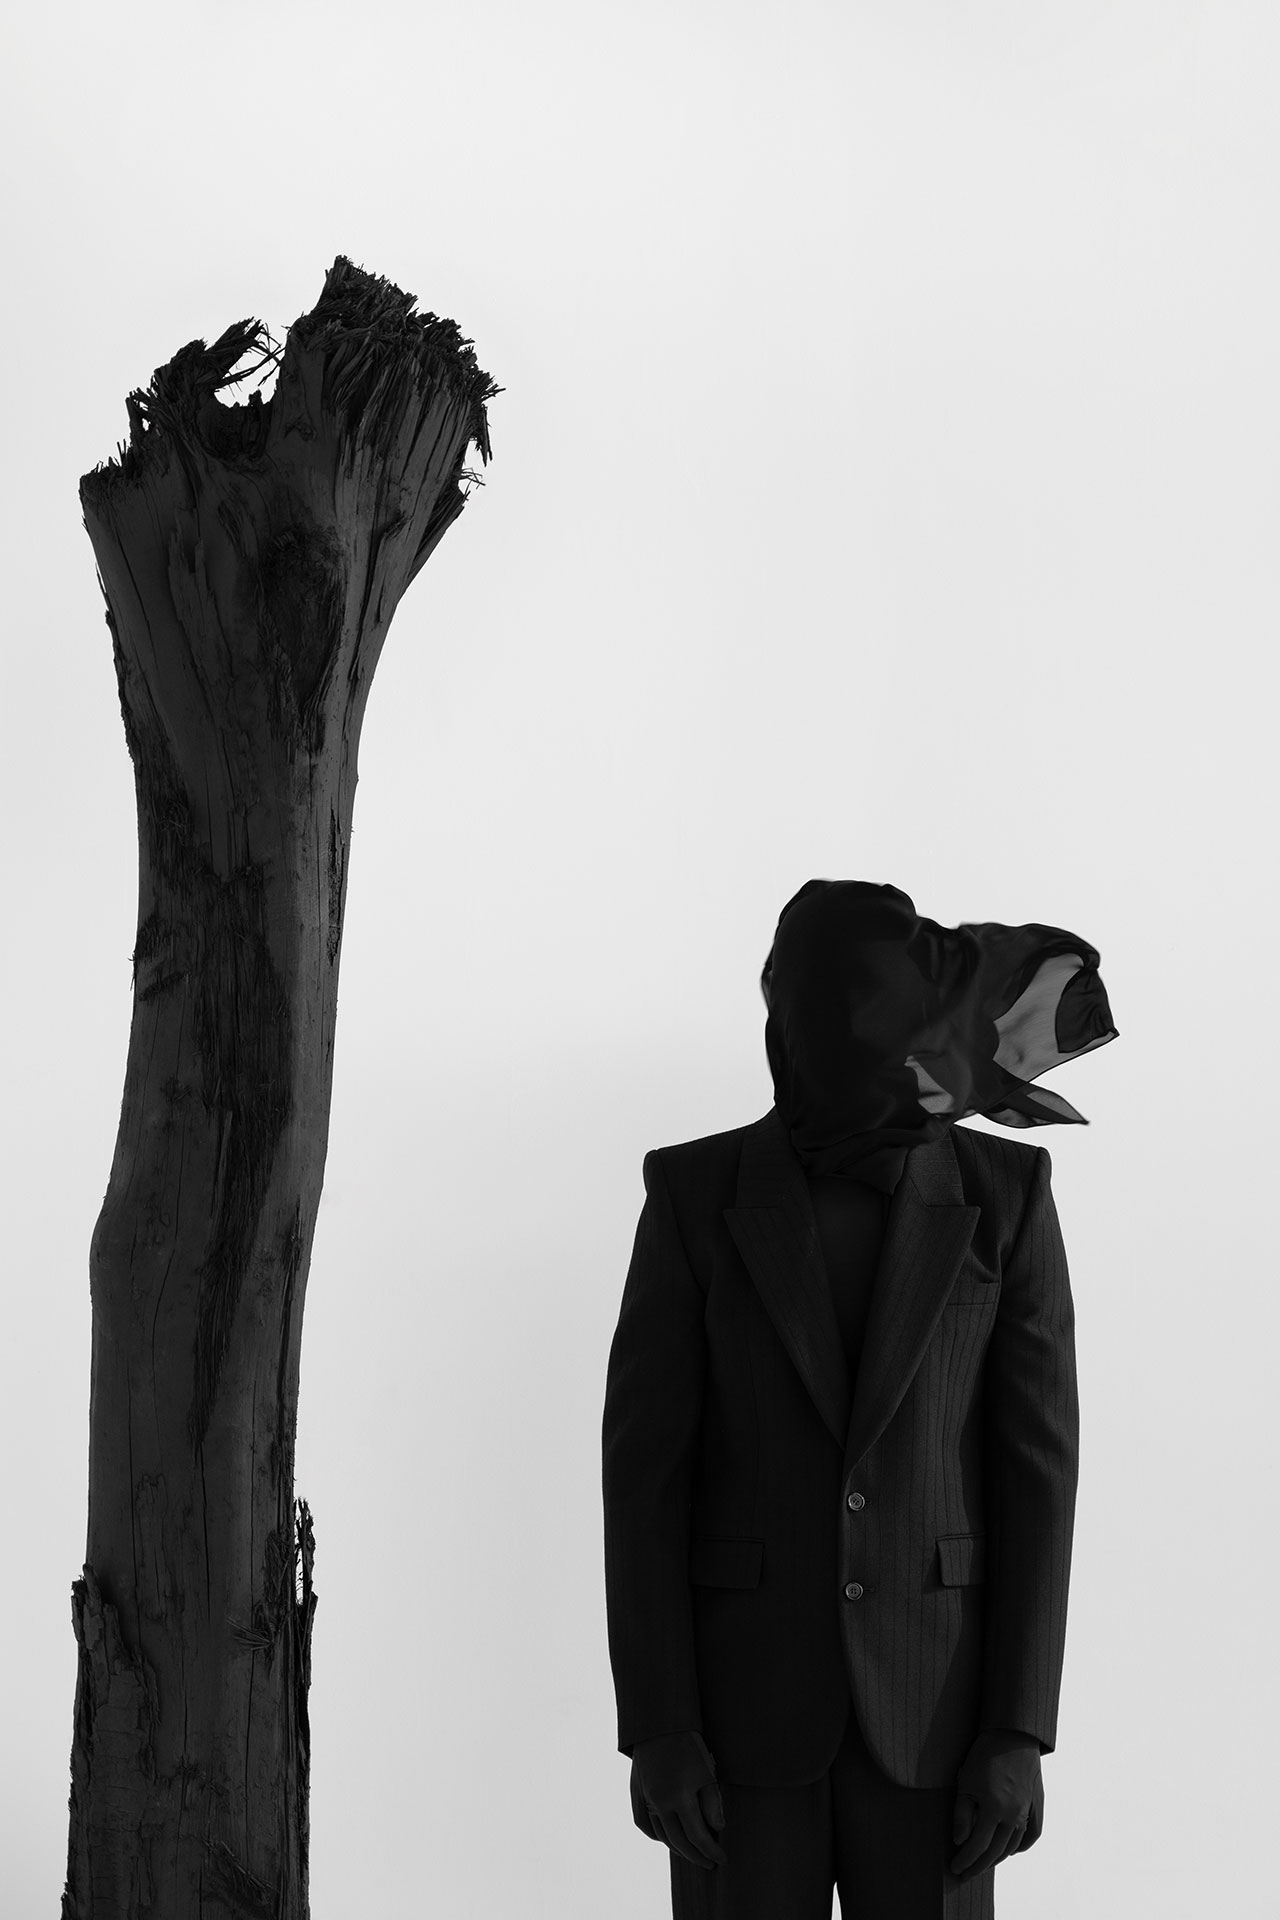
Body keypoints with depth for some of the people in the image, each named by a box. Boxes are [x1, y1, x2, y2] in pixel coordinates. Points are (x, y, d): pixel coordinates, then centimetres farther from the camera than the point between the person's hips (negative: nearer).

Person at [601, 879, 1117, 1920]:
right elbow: (643, 1470, -3)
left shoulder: (1005, 1194, 0)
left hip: (928, 1707, 1)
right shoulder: (696, 1195, -2)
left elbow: (1034, 1469, -2)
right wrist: (654, 1727, -11)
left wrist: (1019, 1733, -8)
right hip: (743, 1698, -1)